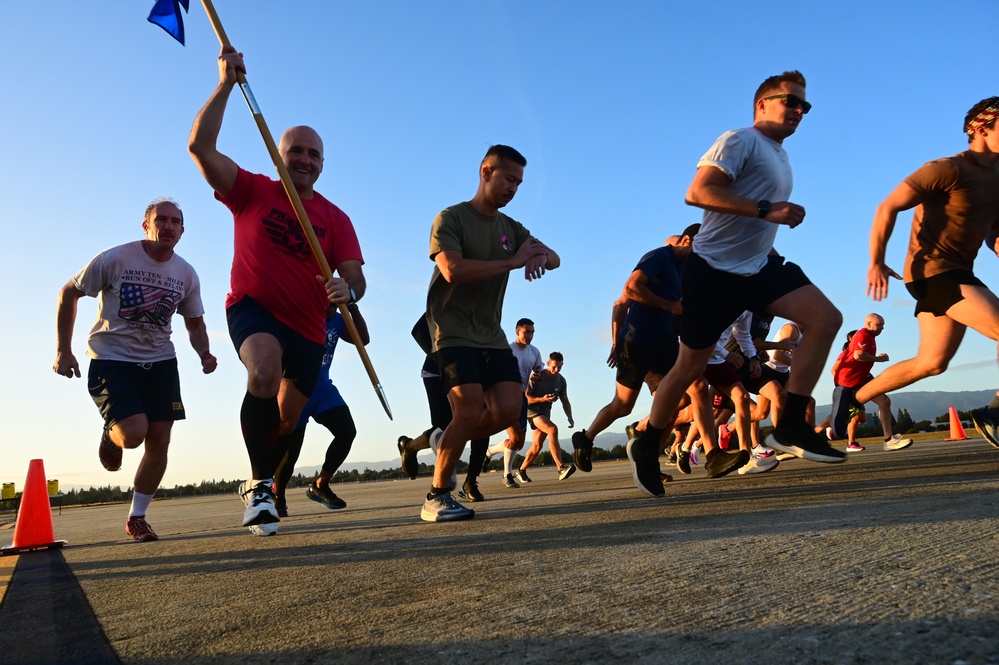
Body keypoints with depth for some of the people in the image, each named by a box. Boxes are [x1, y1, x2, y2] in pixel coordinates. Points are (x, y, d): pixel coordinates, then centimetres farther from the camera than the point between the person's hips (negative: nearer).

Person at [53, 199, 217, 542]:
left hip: (160, 363, 4)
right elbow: (68, 294, -1)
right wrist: (63, 351, -4)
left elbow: (194, 322, 12)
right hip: (111, 360, -4)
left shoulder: (187, 275, 0)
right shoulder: (115, 259, -11)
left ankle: (136, 518, 19)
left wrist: (204, 353, -8)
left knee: (159, 442, 0)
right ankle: (110, 435, 19)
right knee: (133, 433, -21)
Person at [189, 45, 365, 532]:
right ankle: (259, 483, -20)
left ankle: (263, 484, 43)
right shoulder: (252, 192, -1)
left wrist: (347, 290, -33)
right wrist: (226, 84, -18)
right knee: (264, 370, -36)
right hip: (252, 308, -3)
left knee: (288, 419, 12)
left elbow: (355, 277, -8)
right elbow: (201, 147, -13)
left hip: (308, 327, 3)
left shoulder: (336, 219, 1)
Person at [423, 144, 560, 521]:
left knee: (509, 409, -8)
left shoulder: (511, 229, 14)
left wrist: (540, 255, -21)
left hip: (491, 335, 6)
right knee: (471, 412, -17)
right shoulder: (450, 219, -5)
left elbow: (554, 259, 4)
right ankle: (437, 497, -2)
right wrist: (512, 262, -19)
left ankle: (449, 440, 19)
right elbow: (453, 270, -22)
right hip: (454, 332, -6)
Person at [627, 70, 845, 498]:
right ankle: (646, 446, 19)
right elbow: (698, 192, -23)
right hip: (715, 269, -8)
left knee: (826, 318, -12)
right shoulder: (741, 141, -8)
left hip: (759, 266, 8)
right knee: (690, 367, -1)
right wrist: (767, 210, -26)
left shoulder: (780, 157, 21)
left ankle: (789, 427, -11)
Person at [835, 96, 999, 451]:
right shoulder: (947, 170, -13)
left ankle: (853, 398, 19)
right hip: (933, 271, -9)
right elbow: (888, 208, -16)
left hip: (955, 273, 9)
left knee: (932, 362, 11)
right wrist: (876, 263, -17)